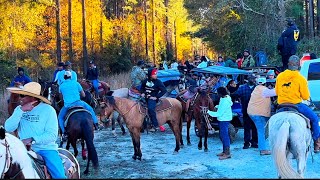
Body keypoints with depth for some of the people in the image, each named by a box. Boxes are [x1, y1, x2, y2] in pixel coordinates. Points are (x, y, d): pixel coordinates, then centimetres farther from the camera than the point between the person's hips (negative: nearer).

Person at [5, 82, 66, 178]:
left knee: (59, 176, -18)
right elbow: (8, 128, -7)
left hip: (46, 148, -3)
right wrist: (21, 111, -16)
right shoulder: (19, 109, 6)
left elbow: (52, 135, -12)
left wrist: (32, 140, -24)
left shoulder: (48, 110, -7)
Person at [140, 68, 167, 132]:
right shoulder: (145, 81, 5)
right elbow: (142, 87, 23)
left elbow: (164, 90, -10)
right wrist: (142, 93, 3)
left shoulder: (158, 82, -8)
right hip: (145, 97, 6)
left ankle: (155, 125, -22)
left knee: (150, 109, -28)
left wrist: (156, 97, -14)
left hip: (152, 98, -6)